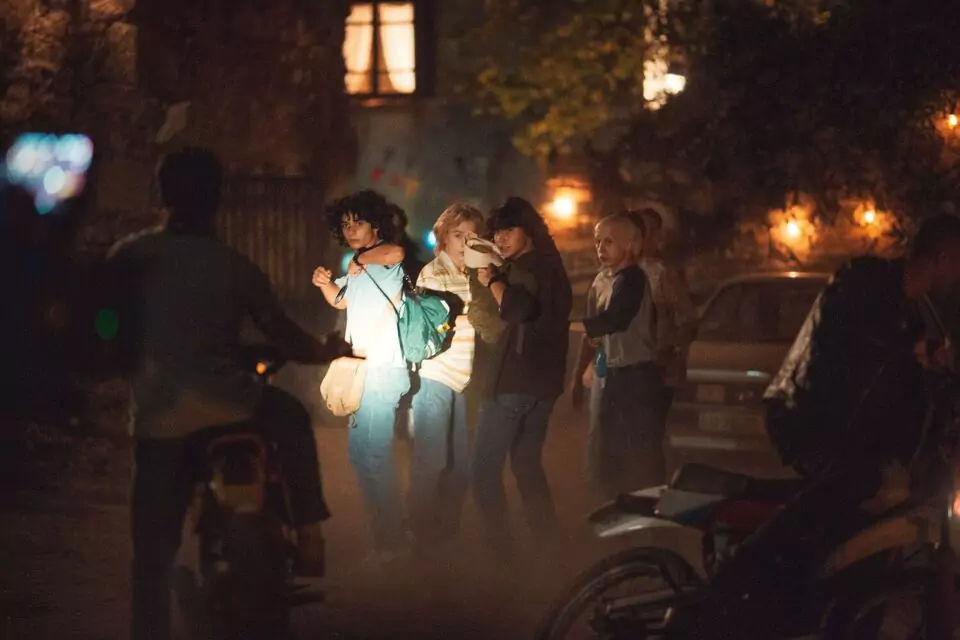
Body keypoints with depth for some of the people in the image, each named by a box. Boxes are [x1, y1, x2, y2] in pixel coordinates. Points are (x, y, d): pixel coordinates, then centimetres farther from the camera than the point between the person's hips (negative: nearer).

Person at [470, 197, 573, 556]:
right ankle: (546, 542, 16)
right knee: (527, 463, 17)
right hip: (542, 382, 10)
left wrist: (492, 280, -18)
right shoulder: (550, 267, 18)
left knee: (486, 468, -5)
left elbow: (519, 310, -31)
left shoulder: (529, 268, -12)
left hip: (515, 383, -10)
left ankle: (499, 545, -9)